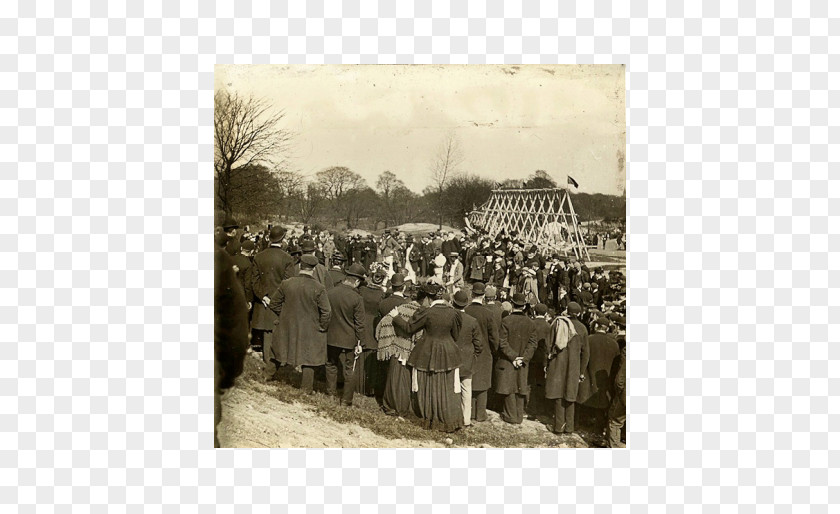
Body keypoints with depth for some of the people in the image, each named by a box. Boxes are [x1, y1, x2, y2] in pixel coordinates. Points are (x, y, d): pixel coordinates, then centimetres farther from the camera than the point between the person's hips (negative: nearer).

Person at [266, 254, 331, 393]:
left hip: (288, 327, 2)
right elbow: (326, 311, -16)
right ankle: (306, 389, 18)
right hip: (310, 331, -2)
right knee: (308, 358, 10)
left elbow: (273, 303, 1)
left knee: (278, 349, 23)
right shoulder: (319, 288, -17)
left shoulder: (286, 284, -8)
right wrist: (322, 327, 0)